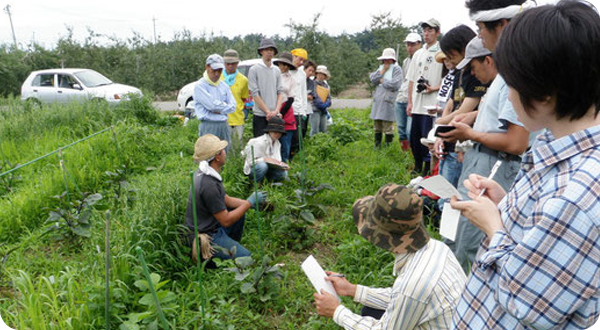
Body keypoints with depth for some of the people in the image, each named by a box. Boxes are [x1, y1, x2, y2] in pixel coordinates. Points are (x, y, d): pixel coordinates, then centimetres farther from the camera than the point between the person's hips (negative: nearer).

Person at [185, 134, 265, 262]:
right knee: (247, 258, -12)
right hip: (205, 236, -10)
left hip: (212, 226, 10)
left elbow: (227, 199, 11)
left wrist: (250, 202, 0)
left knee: (240, 214, 19)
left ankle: (232, 247, 23)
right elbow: (226, 221, -23)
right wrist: (249, 202, -14)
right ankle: (205, 255, -2)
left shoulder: (204, 173, 2)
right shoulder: (209, 184, -29)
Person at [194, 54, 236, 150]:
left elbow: (233, 106, 8)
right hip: (208, 125, -6)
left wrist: (218, 110, -7)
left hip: (224, 125, 6)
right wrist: (225, 106, 3)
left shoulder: (224, 85, 16)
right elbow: (212, 104, -14)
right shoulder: (200, 86, -4)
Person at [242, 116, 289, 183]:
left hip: (267, 168, 6)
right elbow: (250, 161, -21)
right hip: (252, 169, -6)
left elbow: (277, 160, 7)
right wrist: (266, 159, -30)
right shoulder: (258, 142, -18)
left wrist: (281, 164, -16)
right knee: (262, 165, -39)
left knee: (283, 173, -19)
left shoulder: (277, 143, 6)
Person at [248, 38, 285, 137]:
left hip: (275, 116, 4)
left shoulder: (277, 70, 13)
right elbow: (255, 94, -7)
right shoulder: (254, 69, -2)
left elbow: (280, 92, 9)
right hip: (260, 115, -4)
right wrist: (268, 111, -11)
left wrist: (276, 110, -7)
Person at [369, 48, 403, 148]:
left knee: (388, 127, -6)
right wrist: (382, 71, -6)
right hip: (378, 101, 7)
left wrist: (382, 81, -4)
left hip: (388, 101, -7)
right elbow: (373, 80, 3)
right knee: (377, 126, 14)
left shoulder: (396, 69, -3)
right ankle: (377, 145, 27)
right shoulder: (381, 68, 17)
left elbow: (395, 84, -17)